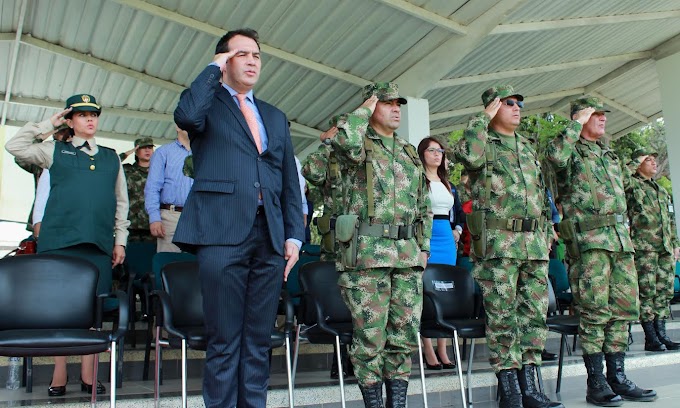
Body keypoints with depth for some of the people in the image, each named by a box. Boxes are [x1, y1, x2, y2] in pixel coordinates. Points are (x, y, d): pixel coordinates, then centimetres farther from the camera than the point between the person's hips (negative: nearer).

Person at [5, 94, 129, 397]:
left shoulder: (112, 158, 18)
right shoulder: (55, 151, 14)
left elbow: (121, 203, 16)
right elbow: (15, 146, 2)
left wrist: (120, 241, 10)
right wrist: (48, 124, 7)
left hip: (98, 243, 2)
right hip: (60, 239, -1)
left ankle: (88, 374, 9)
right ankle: (59, 375, 9)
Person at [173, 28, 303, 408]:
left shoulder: (276, 117, 23)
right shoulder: (208, 103, 10)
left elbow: (290, 182, 19)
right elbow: (186, 115, -16)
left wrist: (294, 235, 8)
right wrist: (213, 69, -1)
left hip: (269, 235, 4)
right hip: (223, 232, -4)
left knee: (259, 340, 7)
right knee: (224, 340, -1)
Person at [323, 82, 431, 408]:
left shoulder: (410, 154, 19)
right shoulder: (359, 146, 2)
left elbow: (424, 207, 22)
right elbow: (343, 140, -25)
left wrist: (423, 246, 13)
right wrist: (365, 109, -8)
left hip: (408, 257, 6)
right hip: (367, 254, -6)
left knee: (404, 333, 9)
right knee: (369, 335, -1)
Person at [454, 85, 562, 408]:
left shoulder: (528, 147, 22)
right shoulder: (483, 142, 3)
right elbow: (467, 155, -23)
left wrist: (546, 232, 18)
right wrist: (483, 118, -10)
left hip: (535, 244, 7)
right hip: (498, 244, -6)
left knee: (535, 313, 6)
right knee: (503, 316, -3)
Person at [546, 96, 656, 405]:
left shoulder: (610, 155, 24)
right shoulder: (572, 151, 1)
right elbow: (554, 154, -25)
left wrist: (626, 236, 21)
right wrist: (577, 123, -12)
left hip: (620, 238, 8)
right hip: (588, 239, -8)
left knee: (623, 308, 7)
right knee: (594, 311, -7)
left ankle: (617, 377, 16)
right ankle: (595, 383, 1)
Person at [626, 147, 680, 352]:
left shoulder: (662, 191, 24)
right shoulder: (632, 184, 1)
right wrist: (636, 162, -7)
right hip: (643, 246, -7)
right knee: (646, 291, -7)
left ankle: (662, 335, 13)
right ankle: (650, 338, -3)